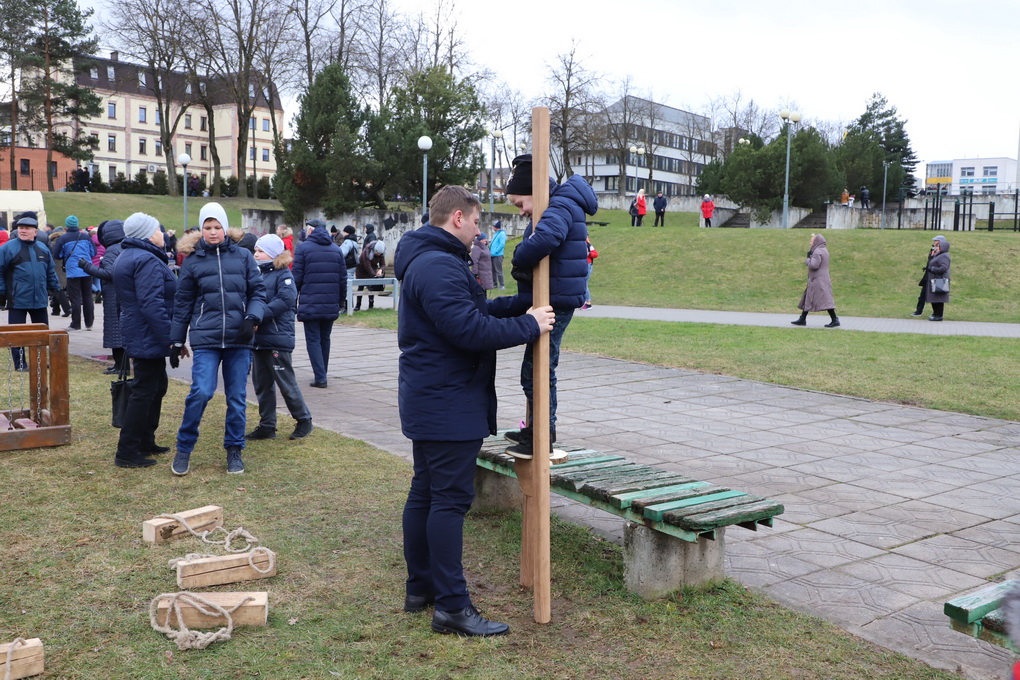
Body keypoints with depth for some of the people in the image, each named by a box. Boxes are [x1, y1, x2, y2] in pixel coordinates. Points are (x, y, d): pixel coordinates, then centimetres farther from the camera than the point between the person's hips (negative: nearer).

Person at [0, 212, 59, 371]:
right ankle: (20, 364, 12)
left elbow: (51, 271, 17)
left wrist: (55, 289, 14)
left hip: (40, 300, 5)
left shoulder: (43, 248, 8)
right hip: (17, 301, -5)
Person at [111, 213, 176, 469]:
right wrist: (169, 339, -23)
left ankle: (145, 442, 28)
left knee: (157, 387, 20)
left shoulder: (126, 256, 15)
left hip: (138, 335, 11)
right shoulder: (147, 261, -19)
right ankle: (127, 452, 0)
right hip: (149, 338, -11)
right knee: (145, 392, -5)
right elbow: (152, 305, -26)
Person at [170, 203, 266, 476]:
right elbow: (183, 303, 11)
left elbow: (258, 291, 7)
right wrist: (176, 342, 12)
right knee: (201, 392, -14)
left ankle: (234, 450, 21)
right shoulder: (193, 261, 7)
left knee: (237, 397, 6)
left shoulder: (243, 256, 7)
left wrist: (252, 318, -11)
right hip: (206, 340, -1)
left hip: (239, 340, 1)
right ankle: (184, 449, 5)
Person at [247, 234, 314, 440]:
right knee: (262, 384, 12)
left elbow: (286, 299, -21)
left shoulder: (283, 274, -8)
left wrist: (259, 315, -25)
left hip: (277, 338, -8)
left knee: (286, 382, 0)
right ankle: (267, 426, 21)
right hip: (258, 338, 8)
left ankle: (304, 420, 16)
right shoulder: (258, 274, 14)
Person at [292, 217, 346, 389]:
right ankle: (322, 373, 24)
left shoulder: (303, 247, -3)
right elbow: (343, 277, 10)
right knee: (325, 339, 15)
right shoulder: (336, 249, 10)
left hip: (310, 303, -4)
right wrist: (341, 301, 18)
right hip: (331, 305, 4)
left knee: (313, 340, -1)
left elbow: (297, 277, -6)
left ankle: (320, 377, -9)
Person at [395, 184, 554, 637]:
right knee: (450, 499, -7)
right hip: (448, 404, -11)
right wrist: (530, 325, -16)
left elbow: (480, 309, 17)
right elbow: (470, 329, -26)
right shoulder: (439, 266, -19)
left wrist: (529, 303, 8)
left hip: (429, 401, 11)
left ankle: (420, 588, 26)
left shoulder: (428, 261, 17)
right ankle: (452, 606, 0)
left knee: (425, 493, 15)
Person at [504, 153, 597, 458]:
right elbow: (531, 244, 16)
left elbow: (544, 238, -39)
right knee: (537, 368, 19)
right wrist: (521, 267, -5)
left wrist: (519, 260, -21)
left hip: (555, 304, -11)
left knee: (536, 371, -4)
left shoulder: (560, 208, -17)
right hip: (551, 302, 11)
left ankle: (543, 437, 6)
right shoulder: (559, 206, 16)